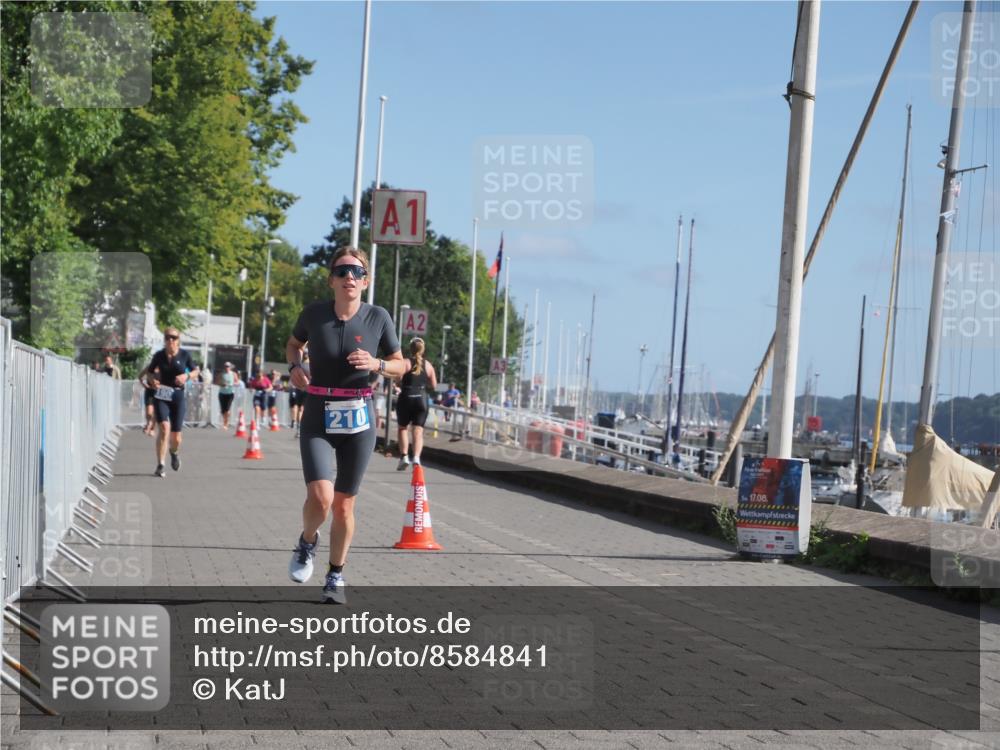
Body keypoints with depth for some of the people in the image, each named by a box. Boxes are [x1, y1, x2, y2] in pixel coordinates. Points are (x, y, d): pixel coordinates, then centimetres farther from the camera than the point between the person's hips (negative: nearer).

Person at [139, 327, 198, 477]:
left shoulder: (185, 355, -2)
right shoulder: (159, 356, -1)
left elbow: (195, 371, 9)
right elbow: (148, 372, 12)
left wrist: (187, 375, -12)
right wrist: (151, 380, -10)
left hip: (177, 395, 1)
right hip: (161, 395, -1)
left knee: (176, 436, 4)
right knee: (164, 428, -21)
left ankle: (174, 453, 43)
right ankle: (160, 467, -16)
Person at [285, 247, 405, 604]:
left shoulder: (378, 318, -4)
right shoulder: (314, 313, -4)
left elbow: (400, 366, 6)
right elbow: (294, 343, 18)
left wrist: (377, 364, -15)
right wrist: (294, 366, -3)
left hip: (357, 420, 1)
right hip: (317, 420, -1)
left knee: (344, 505, 7)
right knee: (320, 497, -18)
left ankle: (336, 577, 27)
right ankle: (307, 542, 16)